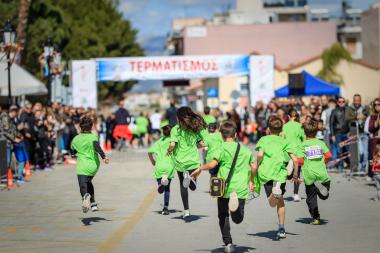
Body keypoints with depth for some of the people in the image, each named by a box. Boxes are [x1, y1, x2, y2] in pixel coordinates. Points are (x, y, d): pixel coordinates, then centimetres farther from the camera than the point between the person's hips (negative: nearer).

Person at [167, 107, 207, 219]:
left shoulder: (176, 129, -8)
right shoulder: (195, 128, 2)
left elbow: (172, 144, -17)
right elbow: (201, 144, 2)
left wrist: (169, 151, 4)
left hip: (180, 161, -1)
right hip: (194, 161, 1)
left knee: (183, 186, 14)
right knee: (193, 187, 11)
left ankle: (186, 211, 6)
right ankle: (190, 177, -25)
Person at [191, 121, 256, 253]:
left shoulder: (223, 148, -3)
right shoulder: (245, 149, 10)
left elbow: (212, 164, -14)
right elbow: (254, 167, 14)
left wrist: (200, 169, 3)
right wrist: (251, 181, 30)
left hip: (224, 188, -2)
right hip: (241, 188, 2)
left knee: (223, 217, 15)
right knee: (238, 219, 2)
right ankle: (236, 203, -31)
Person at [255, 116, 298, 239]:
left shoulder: (264, 139, 11)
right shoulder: (284, 141, 15)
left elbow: (260, 155, -7)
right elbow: (295, 160, 7)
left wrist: (256, 168, 6)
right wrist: (295, 174, 20)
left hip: (266, 174, -2)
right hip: (281, 173, 2)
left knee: (272, 203, -5)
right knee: (280, 202, 18)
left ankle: (276, 189, -38)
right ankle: (281, 229, 12)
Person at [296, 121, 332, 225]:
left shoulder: (302, 145, 1)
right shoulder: (321, 143, 7)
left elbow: (299, 161, -7)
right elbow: (328, 155, -4)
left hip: (309, 174, -1)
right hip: (321, 173, 1)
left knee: (311, 198, 10)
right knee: (324, 196, 7)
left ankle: (316, 218, 1)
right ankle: (320, 186, -24)